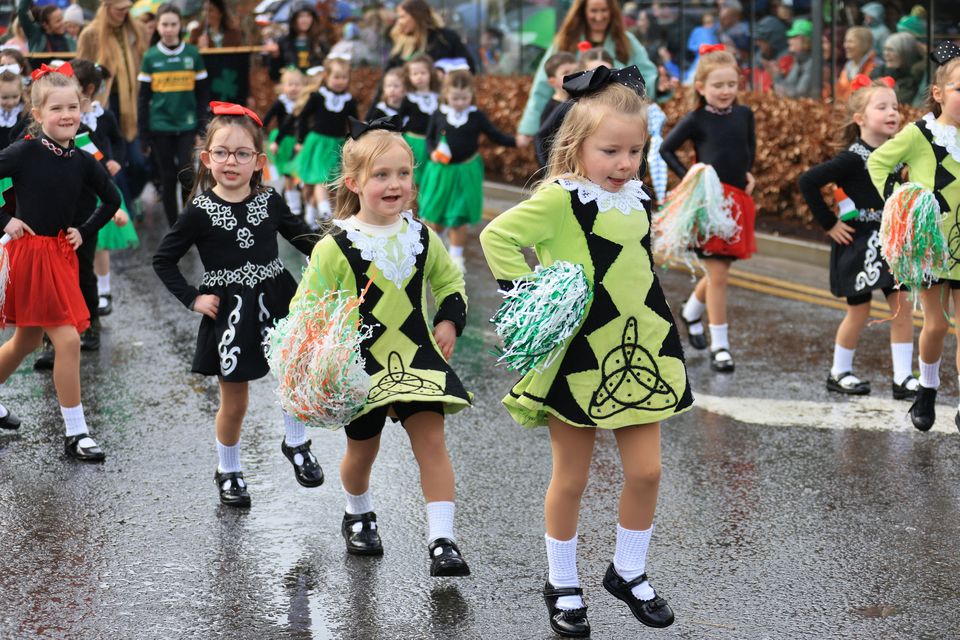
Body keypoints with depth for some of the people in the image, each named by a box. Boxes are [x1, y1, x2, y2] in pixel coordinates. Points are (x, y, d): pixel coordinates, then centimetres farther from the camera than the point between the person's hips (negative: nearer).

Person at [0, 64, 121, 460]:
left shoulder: (82, 162, 2)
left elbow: (112, 200, 16)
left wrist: (85, 232, 7)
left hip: (61, 256, 6)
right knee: (68, 340, -9)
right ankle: (75, 433, -1)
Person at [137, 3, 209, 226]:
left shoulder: (192, 54, 1)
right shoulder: (150, 57, 1)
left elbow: (202, 93, 5)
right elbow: (143, 97, 4)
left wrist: (202, 126, -1)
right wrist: (143, 132, 0)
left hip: (187, 126, -1)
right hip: (160, 127, 1)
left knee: (187, 175, -12)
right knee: (168, 179, 5)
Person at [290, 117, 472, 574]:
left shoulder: (421, 238, 0)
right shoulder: (336, 247, -12)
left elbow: (449, 282, 17)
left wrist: (449, 320, 2)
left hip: (418, 358, 2)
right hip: (360, 366, -2)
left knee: (431, 441, -8)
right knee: (362, 450, 14)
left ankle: (442, 540, -6)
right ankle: (358, 515, 43)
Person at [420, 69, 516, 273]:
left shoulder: (477, 116, -6)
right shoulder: (438, 115, -5)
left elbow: (496, 135, -2)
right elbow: (429, 138, 5)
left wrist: (516, 141, -16)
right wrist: (432, 152, -15)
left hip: (466, 171, -1)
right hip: (440, 171, 1)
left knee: (459, 217, 1)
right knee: (435, 216, 11)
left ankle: (456, 255, 18)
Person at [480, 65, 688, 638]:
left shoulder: (637, 198, 6)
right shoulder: (560, 199, -16)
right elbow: (498, 236, -17)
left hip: (639, 351, 6)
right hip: (579, 355, -6)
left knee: (646, 471, 5)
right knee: (571, 479, 7)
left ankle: (629, 571, 26)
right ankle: (563, 585, 23)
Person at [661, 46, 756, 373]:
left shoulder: (744, 114, 4)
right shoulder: (697, 119, -8)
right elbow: (666, 149, -1)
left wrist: (747, 173, 6)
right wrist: (687, 177, -9)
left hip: (738, 199, 5)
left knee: (719, 271, 16)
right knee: (718, 274, -5)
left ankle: (691, 312, 43)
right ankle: (719, 346, 2)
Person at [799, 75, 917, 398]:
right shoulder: (853, 158, -17)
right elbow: (808, 181, -21)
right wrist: (829, 224, -17)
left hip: (890, 241, 6)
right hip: (858, 243, -6)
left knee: (902, 304, 1)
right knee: (859, 310, 3)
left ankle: (903, 377, 6)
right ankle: (839, 372, 20)